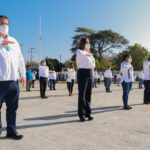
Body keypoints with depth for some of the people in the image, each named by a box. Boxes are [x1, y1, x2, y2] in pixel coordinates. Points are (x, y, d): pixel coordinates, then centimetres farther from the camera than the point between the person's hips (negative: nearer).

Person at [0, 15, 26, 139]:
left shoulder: (14, 41, 19)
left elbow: (20, 59, 20)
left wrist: (23, 74, 15)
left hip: (13, 79, 4)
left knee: (12, 107, 7)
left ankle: (11, 130, 17)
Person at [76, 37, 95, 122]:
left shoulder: (89, 53, 24)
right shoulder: (79, 51, 2)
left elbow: (93, 64, 24)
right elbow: (82, 54, -20)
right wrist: (89, 54, 0)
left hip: (90, 73, 7)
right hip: (82, 72, -7)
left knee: (88, 94, 6)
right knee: (82, 94, -7)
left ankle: (88, 113, 12)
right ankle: (82, 114, -3)